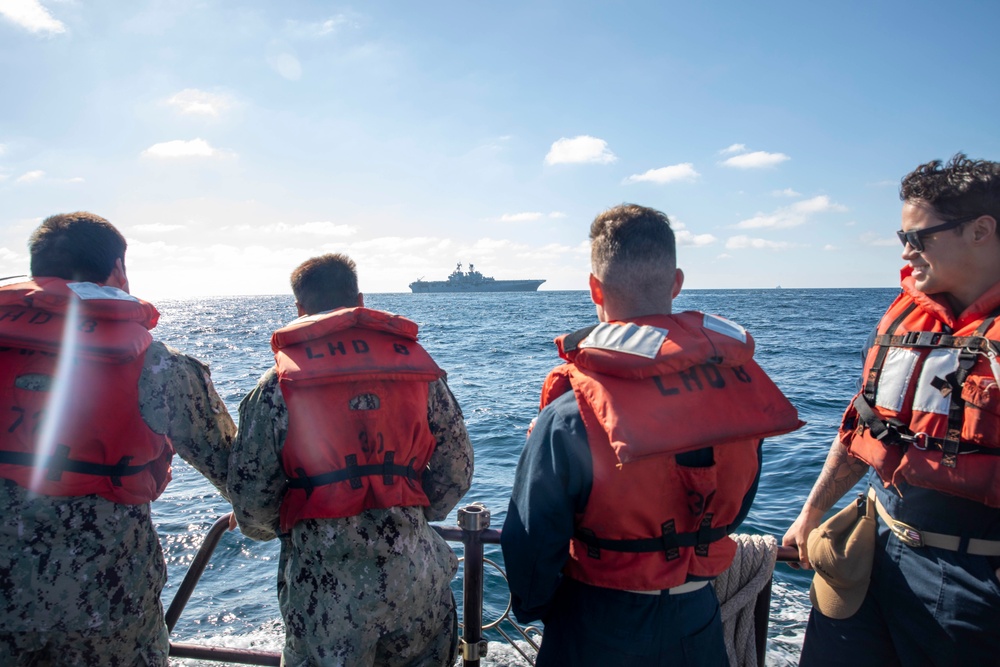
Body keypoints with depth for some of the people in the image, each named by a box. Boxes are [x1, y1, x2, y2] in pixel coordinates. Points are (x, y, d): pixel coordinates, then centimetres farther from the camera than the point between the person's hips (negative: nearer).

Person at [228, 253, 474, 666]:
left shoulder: (276, 387, -8)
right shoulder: (419, 367, -1)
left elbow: (251, 502, -6)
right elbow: (456, 472, 4)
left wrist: (282, 529, 16)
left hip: (322, 583, -1)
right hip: (415, 578, 2)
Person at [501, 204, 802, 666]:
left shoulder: (570, 415, -27)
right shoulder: (736, 375, -12)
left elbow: (533, 540, -17)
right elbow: (736, 506, 3)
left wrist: (532, 608, 4)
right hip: (699, 621, 4)